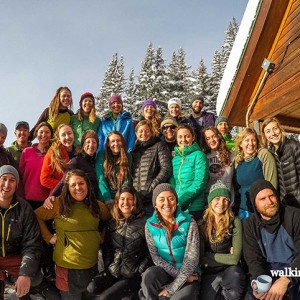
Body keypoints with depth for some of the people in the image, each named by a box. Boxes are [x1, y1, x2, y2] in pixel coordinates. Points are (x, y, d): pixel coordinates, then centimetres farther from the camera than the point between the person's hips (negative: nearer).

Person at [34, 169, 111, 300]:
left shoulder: (97, 206, 1)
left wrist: (101, 237, 5)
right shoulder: (59, 204, -10)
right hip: (68, 266, -4)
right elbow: (36, 216, -2)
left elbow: (109, 221, 18)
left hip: (92, 265, 4)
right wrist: (48, 237, -6)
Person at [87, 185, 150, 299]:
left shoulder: (143, 223, -7)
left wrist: (138, 272, -11)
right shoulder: (112, 222, 8)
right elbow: (106, 247, 13)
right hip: (113, 272, 5)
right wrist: (109, 266, 1)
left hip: (132, 276, -5)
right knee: (90, 289, -19)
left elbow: (150, 253, -7)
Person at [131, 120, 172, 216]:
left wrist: (152, 186, -13)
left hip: (153, 197, -4)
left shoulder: (159, 146, 4)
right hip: (135, 196, 5)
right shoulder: (134, 150, 19)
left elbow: (166, 169, -7)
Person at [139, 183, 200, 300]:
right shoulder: (150, 225, -4)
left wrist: (172, 288, -18)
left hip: (188, 272, -2)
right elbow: (156, 257, -4)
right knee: (148, 275, -30)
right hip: (165, 271, 2)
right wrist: (177, 273, -16)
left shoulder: (189, 222, -11)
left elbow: (192, 258, -14)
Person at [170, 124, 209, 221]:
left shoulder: (198, 155, -4)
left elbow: (199, 184, -12)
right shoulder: (175, 159, 12)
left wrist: (180, 202, -17)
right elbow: (172, 183, 11)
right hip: (174, 208, 5)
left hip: (193, 209, -5)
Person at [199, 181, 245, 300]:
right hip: (209, 272, 2)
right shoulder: (202, 224, -3)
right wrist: (226, 258, -8)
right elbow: (201, 258, -6)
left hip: (230, 269, -2)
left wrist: (210, 255, -6)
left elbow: (235, 258, -13)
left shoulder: (235, 222, -8)